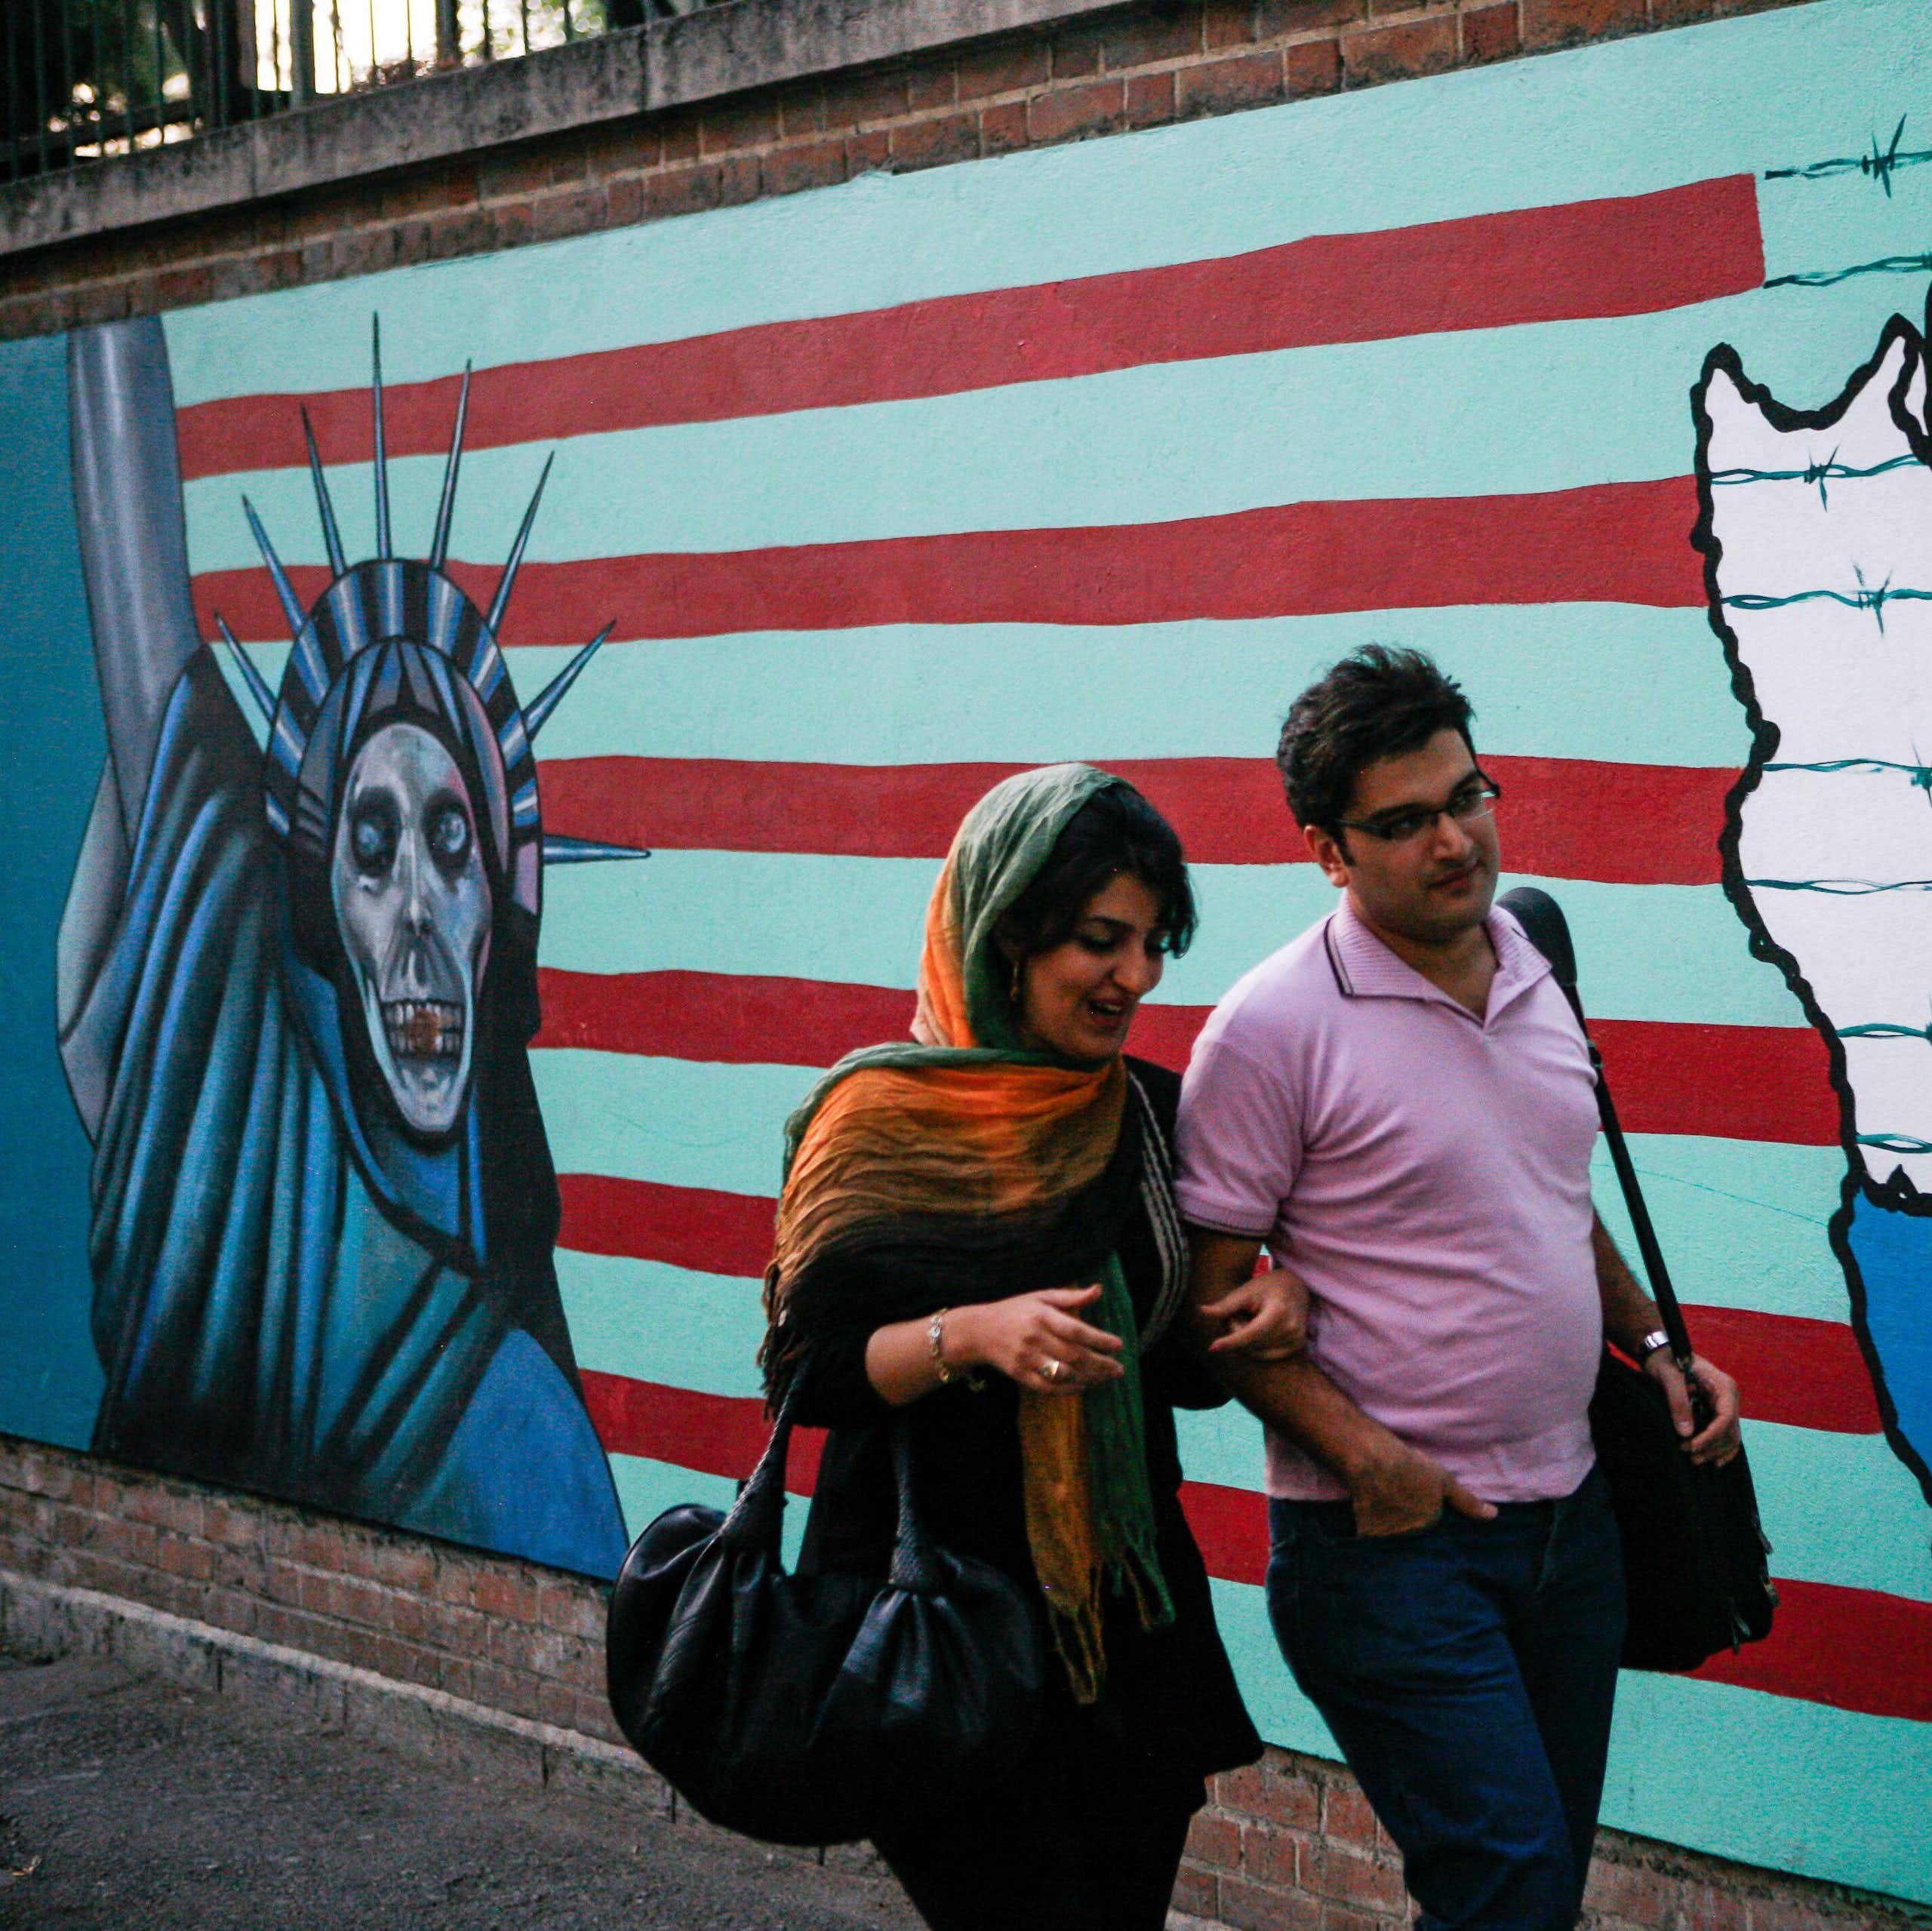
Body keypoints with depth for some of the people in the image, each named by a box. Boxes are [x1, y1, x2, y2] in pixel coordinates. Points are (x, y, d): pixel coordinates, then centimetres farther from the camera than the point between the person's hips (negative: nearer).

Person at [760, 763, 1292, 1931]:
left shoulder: (1150, 1113, 6)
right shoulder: (884, 1119, -9)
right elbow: (803, 1370, -9)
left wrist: (1256, 1316, -5)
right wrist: (968, 1334, -24)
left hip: (1126, 1611, 6)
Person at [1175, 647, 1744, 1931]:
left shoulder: (1534, 973, 9)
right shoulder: (1274, 1028, -14)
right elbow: (1212, 1294, -12)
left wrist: (1655, 1345, 9)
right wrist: (1362, 1456, -19)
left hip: (1569, 1518, 7)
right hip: (1392, 1536, -7)